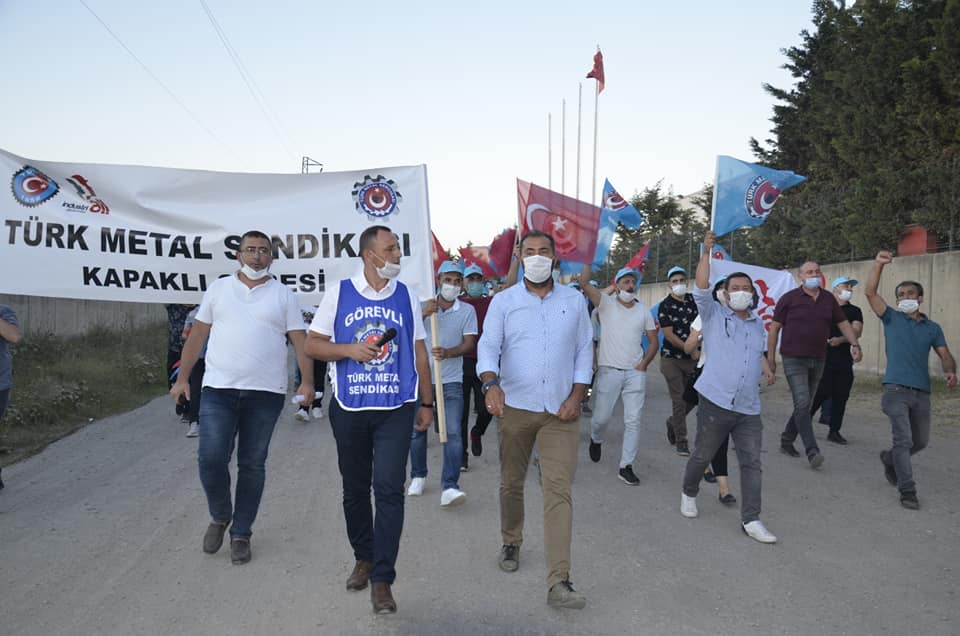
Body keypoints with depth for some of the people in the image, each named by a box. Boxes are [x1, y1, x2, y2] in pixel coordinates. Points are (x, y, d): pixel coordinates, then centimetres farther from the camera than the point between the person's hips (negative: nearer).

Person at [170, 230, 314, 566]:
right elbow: (197, 335, 10)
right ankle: (220, 517, 23)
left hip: (266, 392, 0)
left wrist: (307, 381, -12)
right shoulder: (219, 288, 10)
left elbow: (300, 341, 1)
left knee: (252, 465, 7)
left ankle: (241, 534, 22)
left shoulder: (283, 295, 6)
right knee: (211, 459, -6)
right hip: (218, 389, 1)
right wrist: (182, 378, 3)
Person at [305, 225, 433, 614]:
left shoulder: (407, 297, 5)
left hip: (396, 409, 0)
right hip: (349, 408, 1)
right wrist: (349, 350, -15)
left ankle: (382, 579, 1)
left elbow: (419, 353, 10)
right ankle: (363, 558, 34)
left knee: (389, 489, -8)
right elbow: (312, 345, 2)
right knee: (355, 489, 13)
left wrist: (426, 403, 8)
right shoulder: (339, 293, 1)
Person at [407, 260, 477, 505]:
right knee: (417, 430, 12)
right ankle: (418, 476, 32)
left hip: (451, 381, -1)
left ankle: (449, 487, -11)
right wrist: (423, 314, -21)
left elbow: (469, 343, -6)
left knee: (453, 433, -11)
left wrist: (447, 352, -25)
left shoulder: (467, 310, 2)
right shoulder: (424, 306, 4)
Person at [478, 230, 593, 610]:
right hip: (515, 407, 0)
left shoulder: (574, 301, 6)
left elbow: (583, 351, 8)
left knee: (559, 490, -8)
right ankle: (511, 543, 41)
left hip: (560, 411, 0)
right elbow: (488, 347, -8)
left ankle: (559, 582, -8)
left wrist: (577, 395, -4)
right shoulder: (503, 301, 1)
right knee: (511, 484, 15)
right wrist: (491, 384, -27)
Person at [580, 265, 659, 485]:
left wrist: (643, 364, -1)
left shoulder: (643, 310, 8)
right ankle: (596, 439, 40)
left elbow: (653, 342, 12)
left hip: (635, 373, 2)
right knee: (601, 417, 5)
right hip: (608, 370, -2)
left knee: (633, 421, -1)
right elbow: (584, 282, -16)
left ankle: (626, 466, 8)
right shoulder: (606, 303, -1)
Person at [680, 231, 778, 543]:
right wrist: (706, 252, -19)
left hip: (749, 409, 4)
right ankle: (689, 493, 34)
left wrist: (766, 367, 13)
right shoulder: (714, 315, 3)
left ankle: (751, 520, 6)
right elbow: (701, 289, -12)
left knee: (751, 463, 0)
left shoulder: (758, 323, 17)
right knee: (702, 456, 8)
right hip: (716, 402, -4)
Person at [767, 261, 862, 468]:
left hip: (818, 361, 5)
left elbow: (843, 323, 16)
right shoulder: (789, 299, -3)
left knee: (805, 406, 11)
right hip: (794, 359, -5)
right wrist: (771, 357, -5)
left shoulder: (829, 299, 10)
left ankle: (787, 440, 25)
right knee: (802, 404, -14)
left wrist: (855, 344, 1)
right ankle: (812, 451, -15)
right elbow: (774, 327, -2)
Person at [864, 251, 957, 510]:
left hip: (922, 392, 4)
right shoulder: (892, 319, 6)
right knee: (904, 440, -11)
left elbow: (945, 355, 5)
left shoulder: (933, 328, 14)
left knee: (921, 441, 15)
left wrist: (950, 371, -17)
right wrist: (878, 265, -15)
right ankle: (907, 491, -5)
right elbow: (871, 293, -5)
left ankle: (890, 459, 41)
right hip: (896, 389, -4)